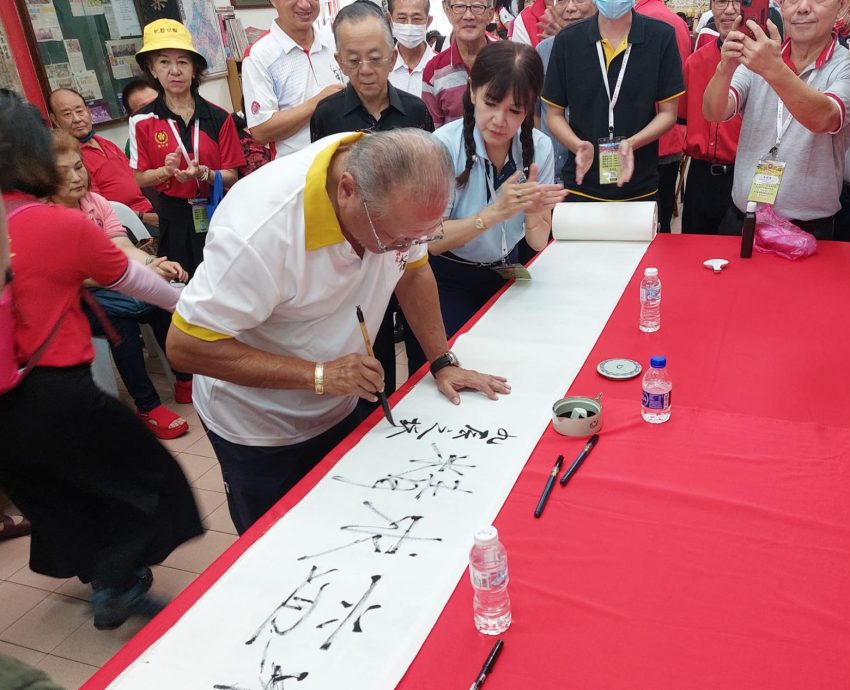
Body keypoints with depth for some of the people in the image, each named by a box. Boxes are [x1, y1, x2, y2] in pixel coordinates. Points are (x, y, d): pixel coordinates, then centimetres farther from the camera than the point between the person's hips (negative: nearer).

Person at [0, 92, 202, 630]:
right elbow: (133, 280, 2)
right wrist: (186, 301, 19)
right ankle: (117, 588, 15)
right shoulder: (65, 226, -13)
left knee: (55, 493, 26)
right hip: (56, 394, -6)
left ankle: (99, 571, 43)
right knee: (150, 479, 13)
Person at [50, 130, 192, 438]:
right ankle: (147, 406, -21)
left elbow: (123, 246, -8)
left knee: (161, 304, -20)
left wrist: (154, 264, -31)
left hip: (109, 286, 5)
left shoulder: (97, 202, 4)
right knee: (120, 319, -32)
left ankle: (185, 380, -4)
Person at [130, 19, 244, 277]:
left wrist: (204, 173, -21)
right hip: (175, 218, 0)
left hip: (217, 212, 1)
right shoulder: (142, 122, -3)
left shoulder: (218, 118, -2)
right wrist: (166, 171, -18)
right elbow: (139, 179, 2)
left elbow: (231, 176, -1)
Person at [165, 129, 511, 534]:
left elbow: (414, 271, 1)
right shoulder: (261, 228, -35)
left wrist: (443, 363, -7)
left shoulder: (401, 191, -17)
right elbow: (184, 346, -29)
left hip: (339, 409, 5)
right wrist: (318, 375, -32)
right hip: (258, 429, -5)